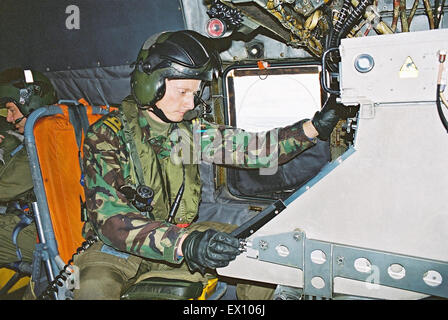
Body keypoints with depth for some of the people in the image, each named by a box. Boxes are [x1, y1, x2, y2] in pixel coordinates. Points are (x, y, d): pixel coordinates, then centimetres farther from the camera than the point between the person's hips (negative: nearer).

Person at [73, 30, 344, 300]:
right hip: (118, 247, -4)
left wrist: (314, 127, -16)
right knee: (93, 289, -36)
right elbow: (110, 220, -29)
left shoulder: (189, 128, -4)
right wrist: (184, 244, -43)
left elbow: (251, 149, -5)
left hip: (178, 234, 5)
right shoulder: (107, 136, -19)